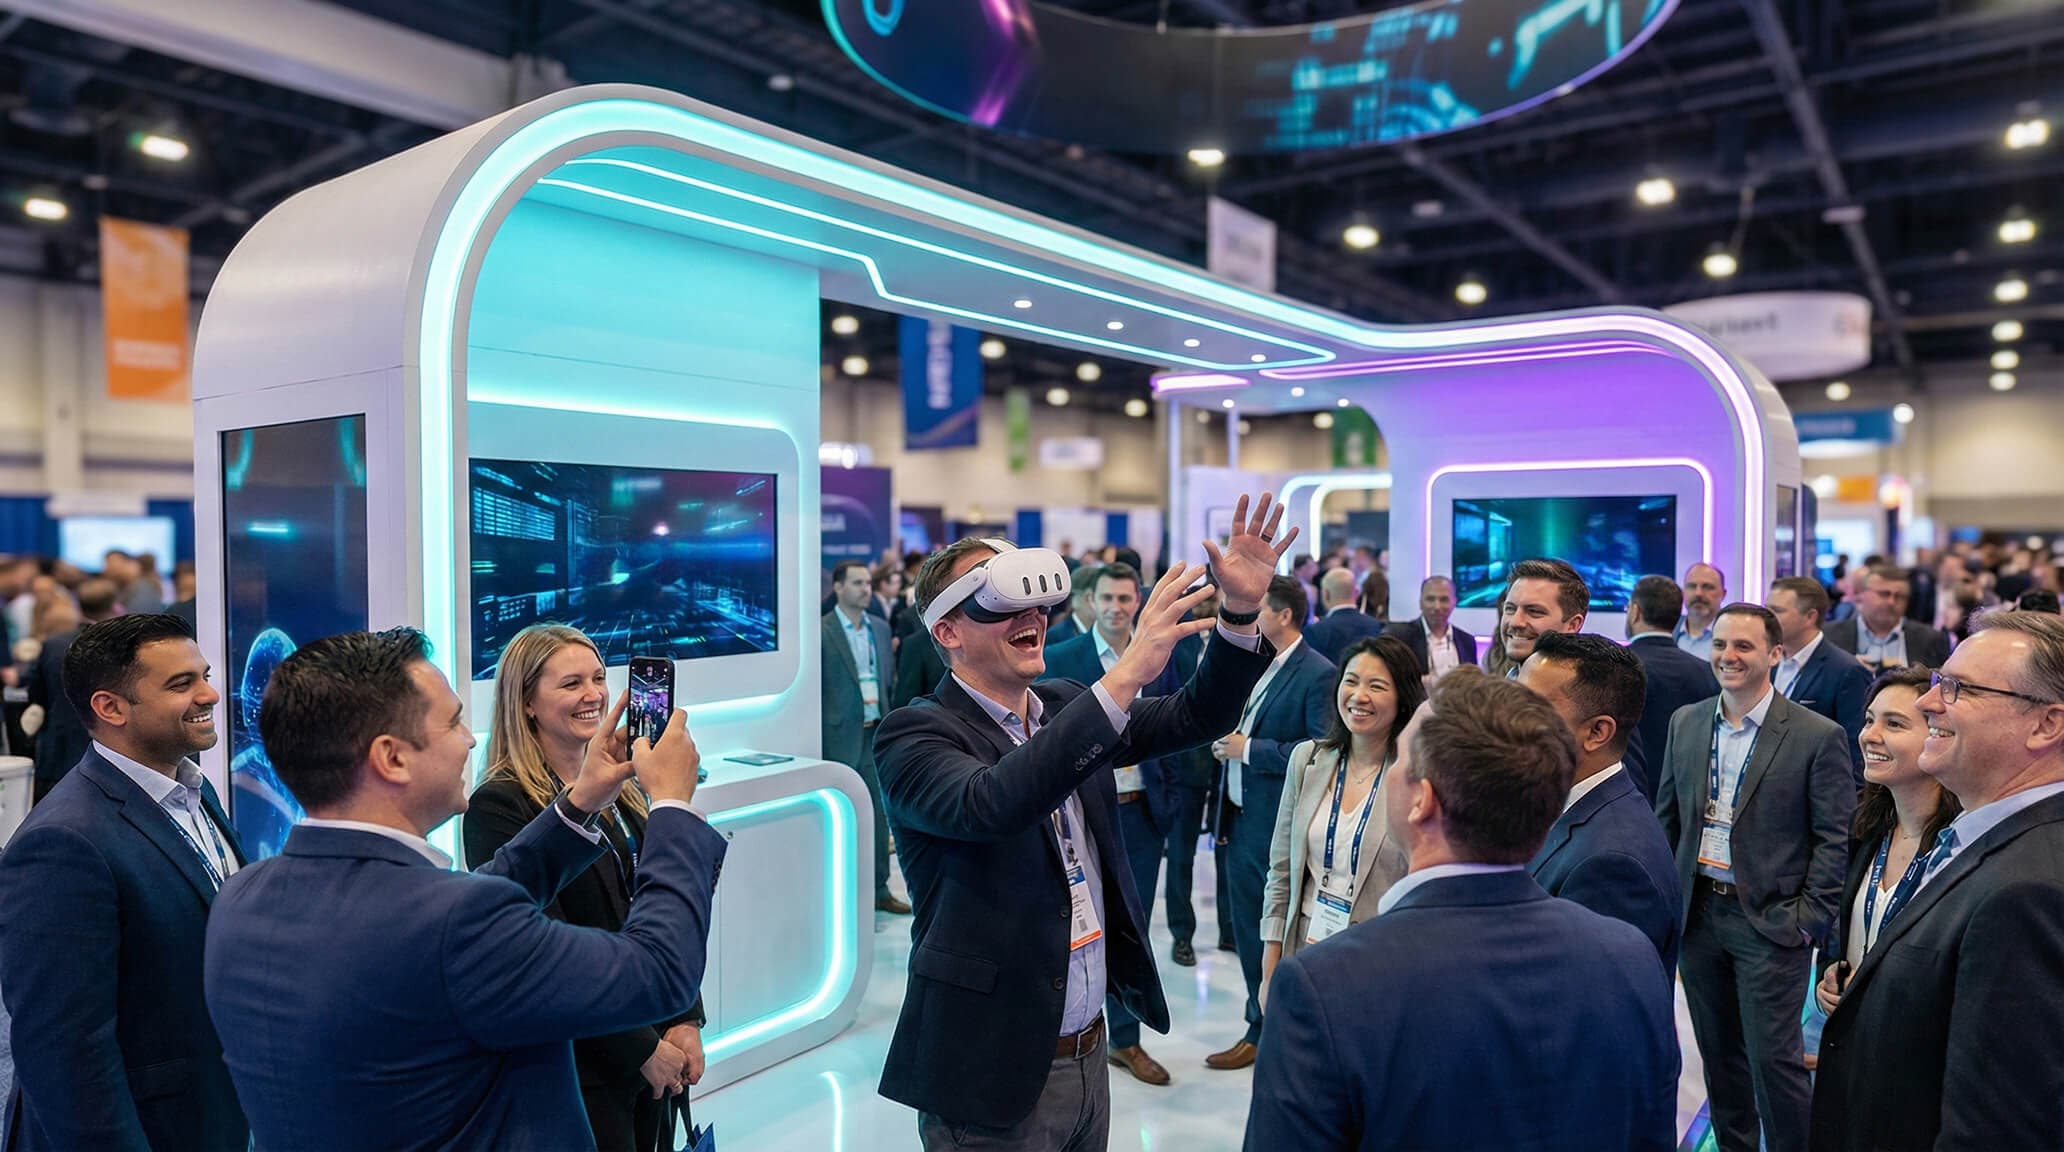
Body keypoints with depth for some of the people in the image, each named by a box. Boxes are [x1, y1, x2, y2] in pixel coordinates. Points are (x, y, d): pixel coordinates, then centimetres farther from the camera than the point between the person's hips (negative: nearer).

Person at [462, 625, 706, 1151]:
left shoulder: (623, 791, 6)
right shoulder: (499, 807, -15)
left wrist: (685, 1022, -1)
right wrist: (642, 1049, -13)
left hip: (655, 1048, 6)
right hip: (579, 1068, -6)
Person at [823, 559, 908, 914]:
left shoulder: (880, 628, 10)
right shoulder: (822, 631, -9)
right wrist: (817, 735, -10)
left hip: (877, 734, 6)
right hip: (840, 737, -6)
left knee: (879, 815, 11)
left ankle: (879, 889, 22)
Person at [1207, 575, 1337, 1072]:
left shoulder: (1317, 674, -14)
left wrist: (1250, 749, -18)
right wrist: (1228, 744, 2)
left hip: (1279, 825, -8)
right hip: (1240, 816, 8)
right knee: (1248, 926, 18)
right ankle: (1263, 1024, 35)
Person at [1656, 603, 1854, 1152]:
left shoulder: (1818, 735, -9)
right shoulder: (1685, 722, 5)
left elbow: (1836, 838, -7)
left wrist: (1810, 918, -11)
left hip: (1771, 921, -4)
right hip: (1697, 915, 5)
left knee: (1774, 1057, 0)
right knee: (1719, 1053, 16)